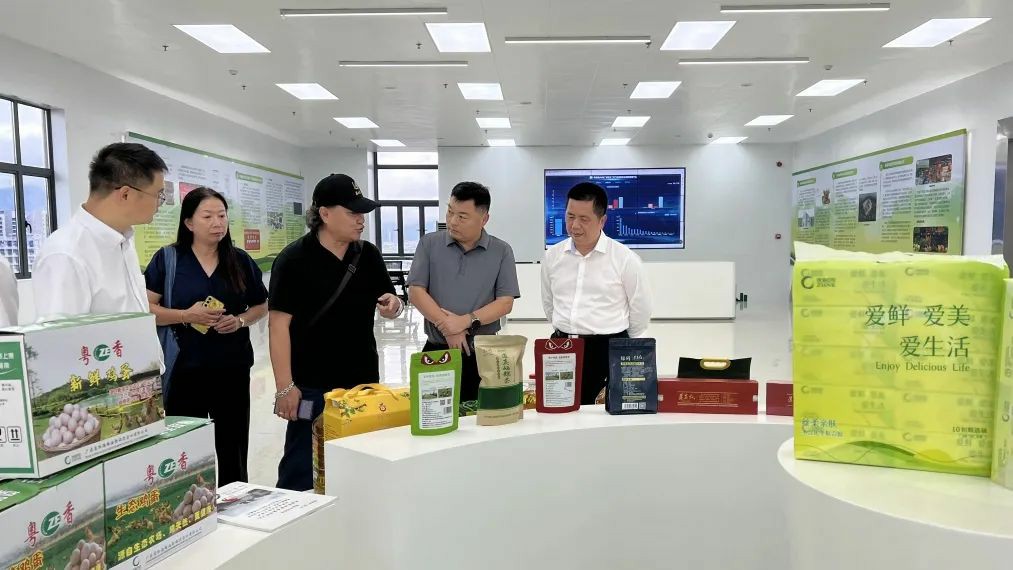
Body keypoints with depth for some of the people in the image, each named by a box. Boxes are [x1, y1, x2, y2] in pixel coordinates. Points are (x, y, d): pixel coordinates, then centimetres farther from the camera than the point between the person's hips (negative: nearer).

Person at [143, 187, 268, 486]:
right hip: (184, 370, -2)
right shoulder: (167, 259, -2)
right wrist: (186, 315, -18)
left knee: (232, 449, 12)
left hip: (232, 369, 3)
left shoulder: (240, 261, 6)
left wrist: (240, 320, -7)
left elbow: (261, 305, 13)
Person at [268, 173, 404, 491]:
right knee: (302, 470, 7)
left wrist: (393, 305, -12)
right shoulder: (294, 259, -11)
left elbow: (390, 308, 13)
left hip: (363, 382, 5)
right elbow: (279, 324, -13)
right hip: (311, 388, -5)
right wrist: (285, 386, -17)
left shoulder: (368, 255, 5)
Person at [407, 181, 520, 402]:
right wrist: (447, 327, -12)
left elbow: (505, 303, -4)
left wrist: (466, 321, -16)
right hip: (437, 351, 1)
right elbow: (416, 292, -3)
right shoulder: (429, 244, 3)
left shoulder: (501, 251, 1)